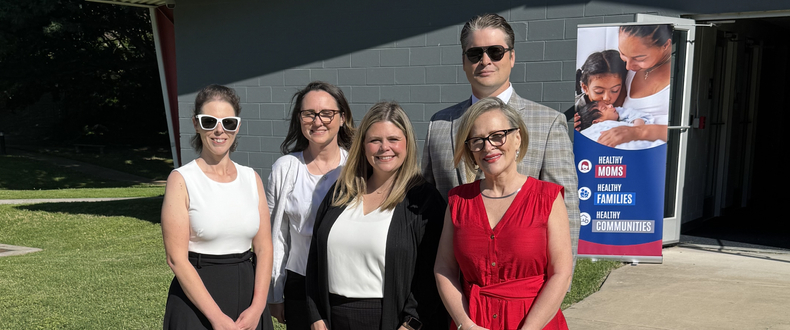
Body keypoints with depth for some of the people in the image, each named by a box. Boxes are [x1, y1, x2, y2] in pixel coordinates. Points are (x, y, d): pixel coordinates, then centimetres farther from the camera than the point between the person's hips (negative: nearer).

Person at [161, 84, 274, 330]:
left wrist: (257, 307, -10)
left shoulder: (251, 178, 5)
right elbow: (177, 258, -12)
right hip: (197, 299, -3)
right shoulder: (181, 180, -7)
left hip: (248, 293, 4)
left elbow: (264, 247, 2)